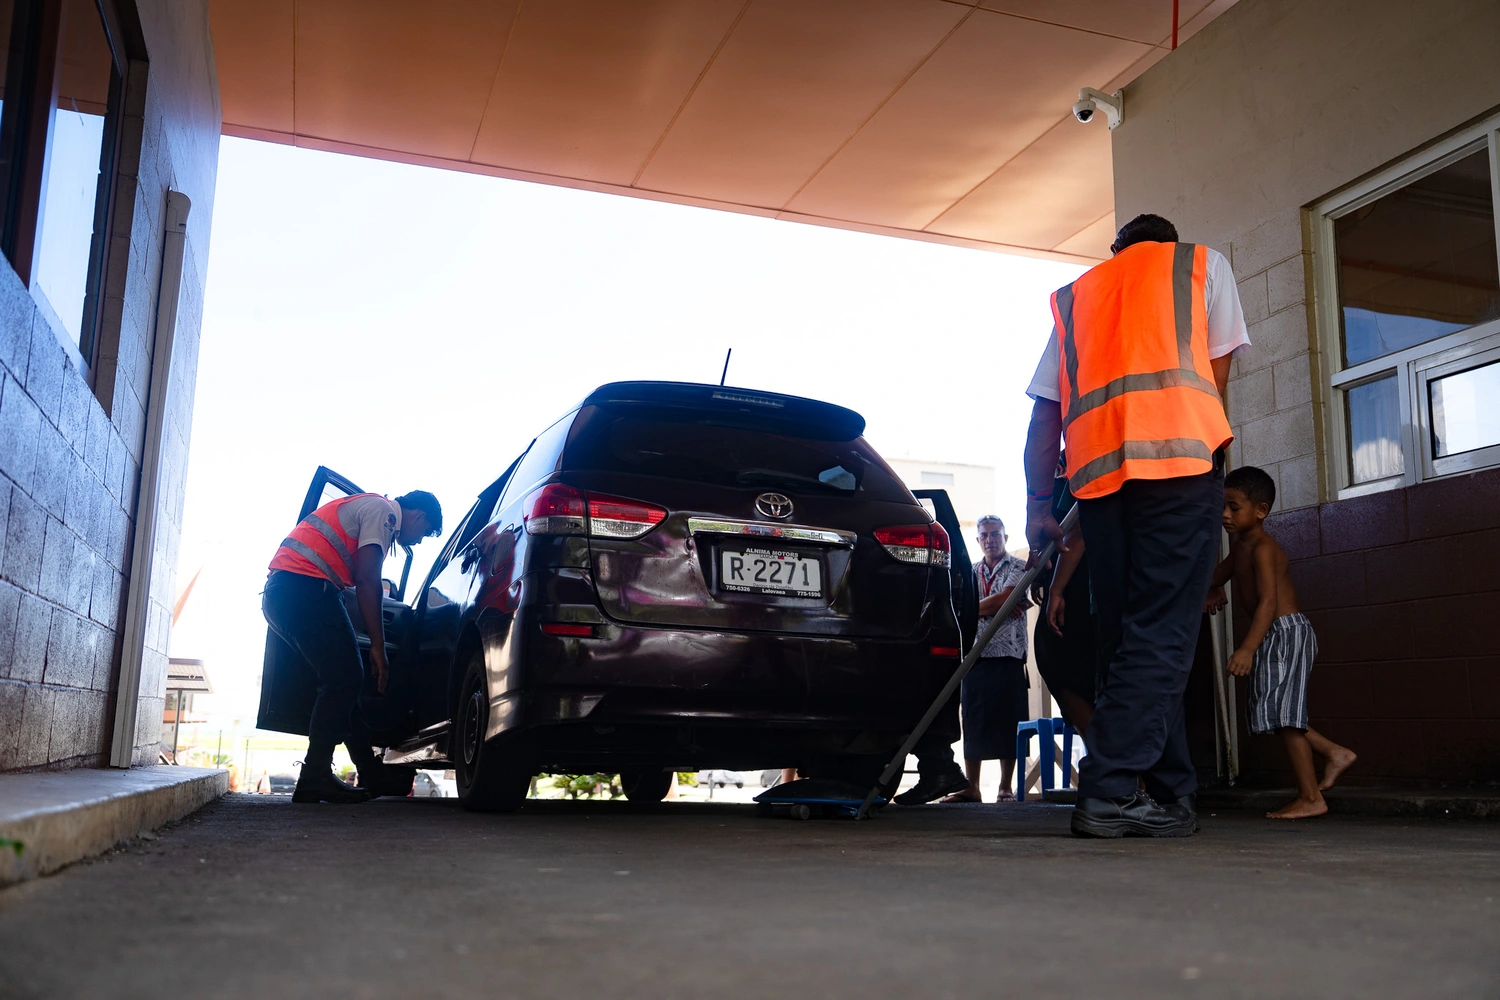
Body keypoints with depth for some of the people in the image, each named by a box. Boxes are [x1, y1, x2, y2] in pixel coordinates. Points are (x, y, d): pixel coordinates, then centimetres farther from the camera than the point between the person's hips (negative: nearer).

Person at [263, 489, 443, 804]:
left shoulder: (366, 506, 29)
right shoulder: (383, 511, -2)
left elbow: (362, 580, 27)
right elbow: (367, 581, -12)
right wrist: (378, 647, -12)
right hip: (304, 588, -11)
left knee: (341, 681, 11)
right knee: (343, 679, -10)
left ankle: (372, 776, 14)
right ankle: (315, 777, -12)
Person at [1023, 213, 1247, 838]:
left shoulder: (1073, 294, 29)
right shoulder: (1203, 264, 22)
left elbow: (1045, 414, 20)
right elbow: (1215, 375, 13)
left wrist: (1038, 505, 19)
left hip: (1095, 469, 4)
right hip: (1180, 456, -3)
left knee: (1128, 637, 8)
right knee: (1162, 634, -7)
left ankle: (1169, 793, 11)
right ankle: (1109, 792, -15)